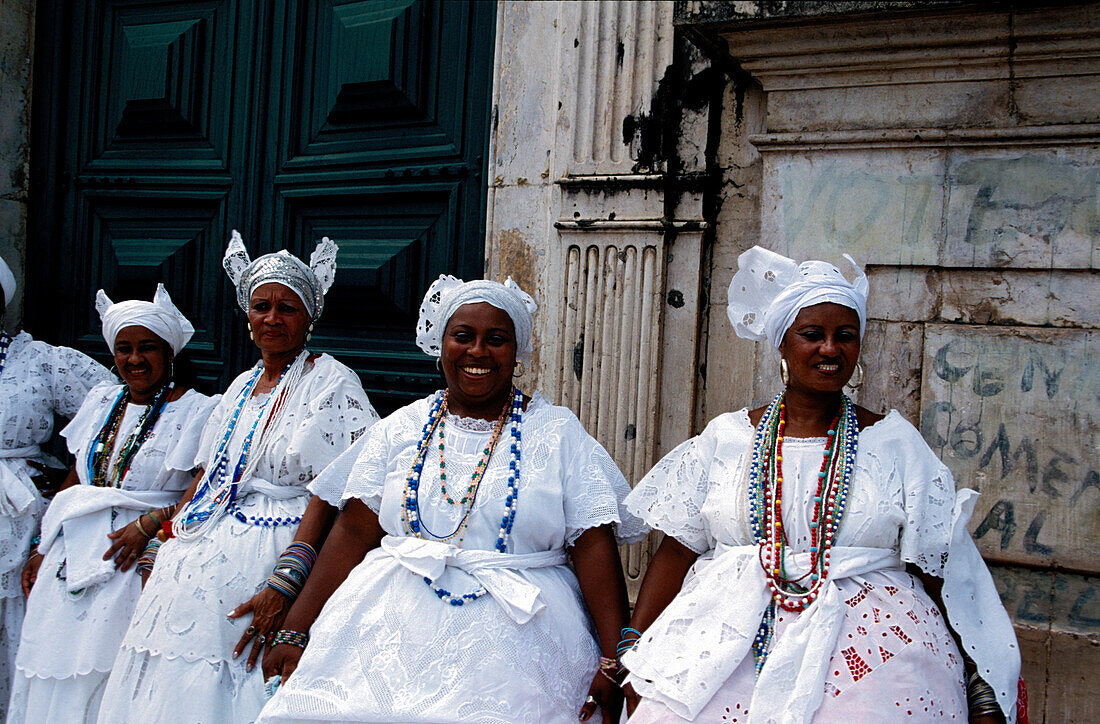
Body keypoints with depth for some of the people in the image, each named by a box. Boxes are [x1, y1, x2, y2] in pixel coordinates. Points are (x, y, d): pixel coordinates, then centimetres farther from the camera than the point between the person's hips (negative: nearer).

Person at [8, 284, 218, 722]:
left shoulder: (197, 411, -4)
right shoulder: (102, 401, 15)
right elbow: (75, 481, 18)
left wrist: (149, 524, -22)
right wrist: (43, 549, 14)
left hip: (139, 556, -6)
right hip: (71, 553, 6)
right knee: (50, 678, 6)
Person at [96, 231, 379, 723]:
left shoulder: (330, 383, -6)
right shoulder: (241, 387, 17)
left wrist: (284, 585, -24)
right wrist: (160, 548, 9)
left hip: (269, 561, -7)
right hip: (198, 555, 7)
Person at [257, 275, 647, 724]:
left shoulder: (559, 433, 3)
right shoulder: (400, 430, 10)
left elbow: (595, 546, -3)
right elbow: (353, 533, 7)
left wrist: (614, 662, -12)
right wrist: (294, 633, 0)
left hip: (517, 631, -2)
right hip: (396, 632, 2)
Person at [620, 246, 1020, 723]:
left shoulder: (895, 443, 7)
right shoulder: (727, 438, 9)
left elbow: (947, 575, 4)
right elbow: (676, 551, 8)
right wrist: (633, 653, 1)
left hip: (868, 640, -1)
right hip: (726, 643, 1)